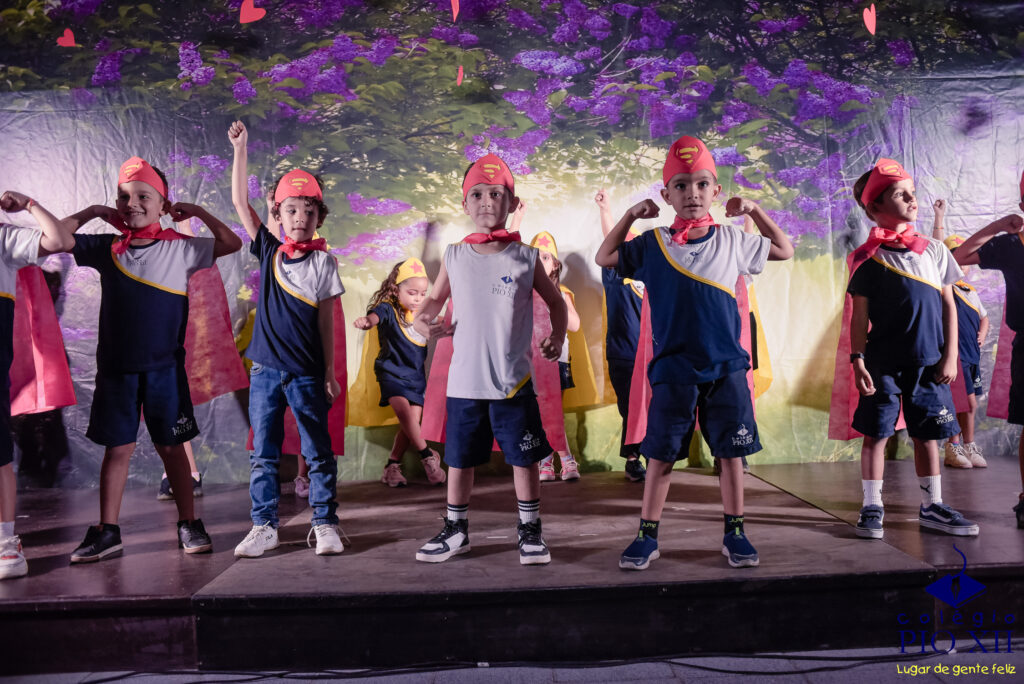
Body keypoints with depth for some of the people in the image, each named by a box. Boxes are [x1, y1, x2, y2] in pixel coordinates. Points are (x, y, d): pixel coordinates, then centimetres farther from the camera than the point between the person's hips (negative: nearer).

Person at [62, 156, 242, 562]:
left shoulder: (180, 248, 0)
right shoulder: (105, 249, 4)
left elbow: (232, 244, 0)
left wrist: (197, 212, -2)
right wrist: (91, 212, 4)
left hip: (164, 366, -1)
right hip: (115, 368, 2)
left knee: (171, 447, 6)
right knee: (117, 448, 7)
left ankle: (189, 524, 15)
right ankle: (107, 532, 16)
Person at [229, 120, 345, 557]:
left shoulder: (323, 262, -1)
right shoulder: (268, 251, 6)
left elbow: (326, 321, 0)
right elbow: (240, 202, 3)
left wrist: (330, 373, -1)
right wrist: (240, 149, -2)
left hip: (307, 372, -2)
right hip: (265, 368, 3)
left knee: (318, 452, 5)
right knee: (263, 454, 9)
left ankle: (324, 524, 17)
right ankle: (264, 527, 20)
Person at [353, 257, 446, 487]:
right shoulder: (388, 309, -11)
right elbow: (375, 316, -34)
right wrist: (366, 321, -55)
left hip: (415, 375, 5)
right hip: (391, 372, -5)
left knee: (412, 422, 0)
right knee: (404, 411, -24)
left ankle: (392, 466, 13)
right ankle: (428, 456, -7)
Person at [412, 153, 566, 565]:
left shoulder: (525, 258, -2)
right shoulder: (454, 257, 3)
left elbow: (556, 302, 9)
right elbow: (436, 297, 15)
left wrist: (557, 336, -2)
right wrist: (423, 319, -3)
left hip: (514, 381, -1)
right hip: (465, 380, 2)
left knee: (524, 458, 7)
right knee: (459, 459, 12)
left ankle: (530, 530, 26)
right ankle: (456, 530, 30)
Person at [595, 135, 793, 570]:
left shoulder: (732, 241, 6)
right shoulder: (652, 245, 2)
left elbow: (784, 251, 20)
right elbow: (605, 258, 12)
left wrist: (754, 210, 9)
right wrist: (632, 214, 4)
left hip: (727, 367, 2)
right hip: (673, 368, -1)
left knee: (731, 451, 7)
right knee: (661, 453, 4)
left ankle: (734, 533, 22)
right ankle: (647, 535, 16)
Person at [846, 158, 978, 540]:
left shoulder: (934, 250, 8)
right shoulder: (869, 257, -2)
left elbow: (948, 305, 9)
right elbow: (860, 314, -3)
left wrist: (950, 356, 3)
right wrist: (857, 358, -10)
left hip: (929, 362, 4)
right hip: (884, 362, -3)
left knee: (927, 433, 11)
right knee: (876, 432, 0)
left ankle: (932, 507, 23)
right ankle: (872, 507, 12)